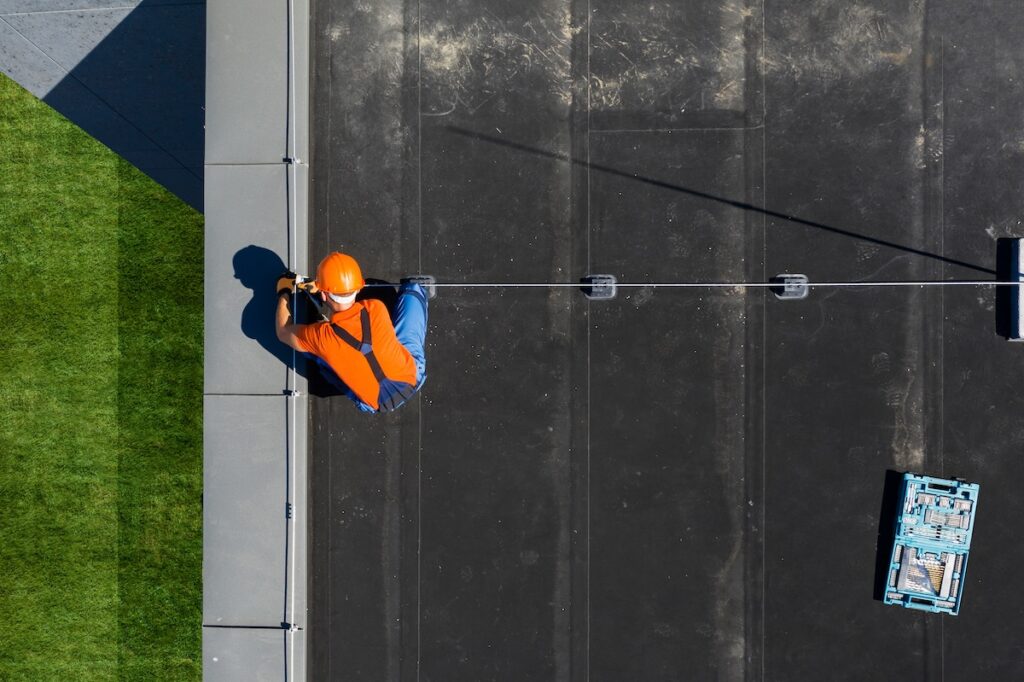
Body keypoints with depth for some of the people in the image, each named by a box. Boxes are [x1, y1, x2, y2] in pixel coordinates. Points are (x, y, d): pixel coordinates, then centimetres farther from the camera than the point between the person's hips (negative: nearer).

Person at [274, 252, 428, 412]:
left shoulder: (321, 336, -29)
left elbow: (284, 333, -4)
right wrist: (321, 291, 14)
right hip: (414, 376, 1)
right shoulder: (376, 309, -24)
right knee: (413, 287, 12)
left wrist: (284, 293, 11)